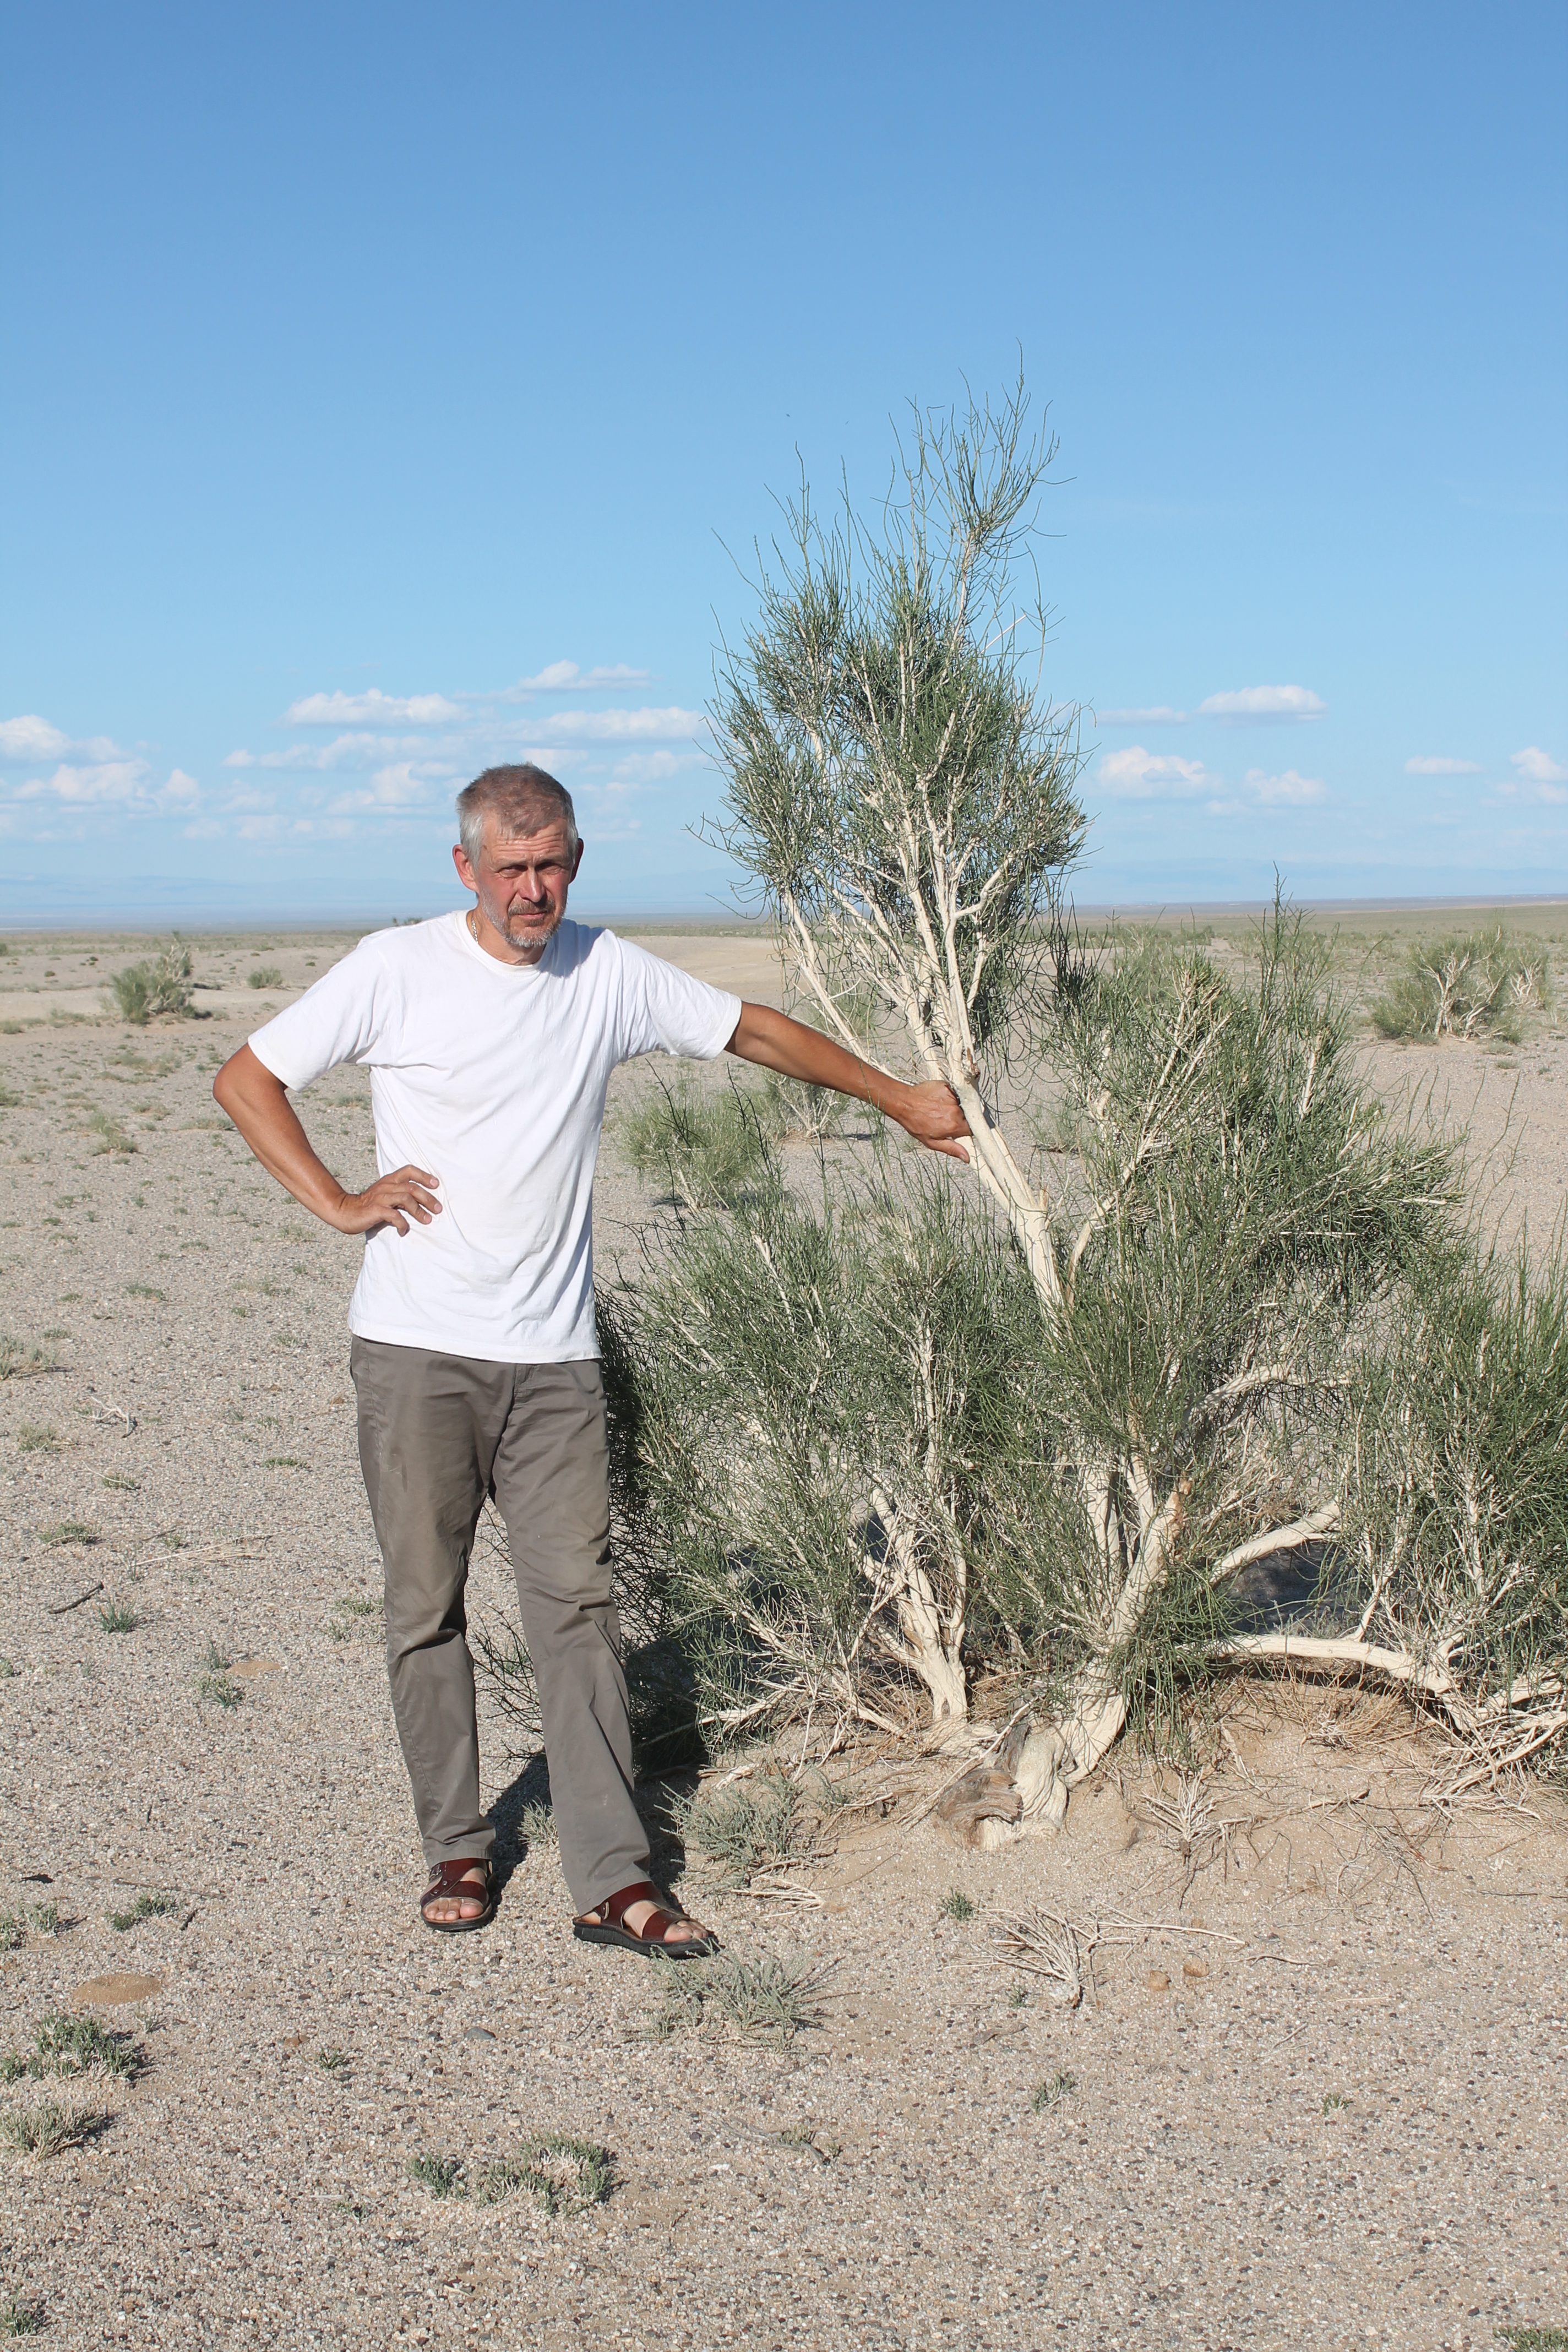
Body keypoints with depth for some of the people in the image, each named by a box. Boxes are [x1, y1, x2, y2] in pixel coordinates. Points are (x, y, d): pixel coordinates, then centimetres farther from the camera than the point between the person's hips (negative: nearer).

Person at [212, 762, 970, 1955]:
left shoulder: (611, 976, 5)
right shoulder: (397, 969, -2)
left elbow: (760, 1030, 15)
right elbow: (247, 1078, 3)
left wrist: (900, 1098, 19)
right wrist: (339, 1203, -5)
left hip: (553, 1358, 2)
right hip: (417, 1351, -1)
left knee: (577, 1606, -1)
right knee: (426, 1607, 5)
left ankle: (614, 1880, 2)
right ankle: (457, 1849, 20)